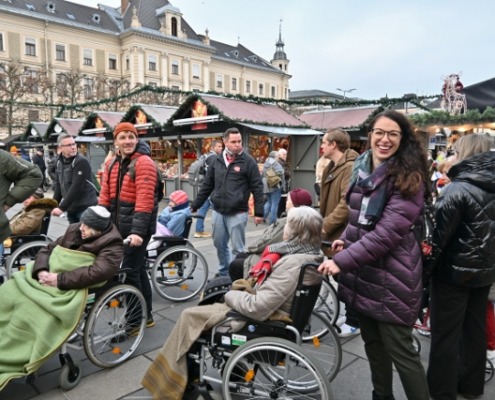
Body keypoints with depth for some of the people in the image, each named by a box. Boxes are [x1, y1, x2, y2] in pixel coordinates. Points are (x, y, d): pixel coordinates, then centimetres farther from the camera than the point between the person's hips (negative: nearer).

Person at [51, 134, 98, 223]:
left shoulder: (81, 161, -15)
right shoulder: (59, 162, 8)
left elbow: (76, 187, -21)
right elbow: (57, 184, 10)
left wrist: (62, 208, -21)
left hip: (86, 208, -7)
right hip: (71, 209, 7)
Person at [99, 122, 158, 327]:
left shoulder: (144, 163, -14)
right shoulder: (111, 164, 10)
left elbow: (145, 200, -22)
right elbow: (105, 196, 8)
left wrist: (138, 231, -28)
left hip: (137, 226, -8)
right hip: (119, 225, 8)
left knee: (128, 271, -5)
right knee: (137, 268, 16)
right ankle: (145, 315, 30)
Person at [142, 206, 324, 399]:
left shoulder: (292, 264, -30)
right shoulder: (312, 254, -1)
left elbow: (257, 308, -29)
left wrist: (230, 295, -12)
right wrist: (254, 288, 3)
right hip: (275, 311, 10)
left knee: (190, 316, 1)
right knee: (206, 302, 18)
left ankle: (169, 383, 20)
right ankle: (187, 371, 24)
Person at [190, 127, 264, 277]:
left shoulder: (248, 161, -5)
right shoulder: (216, 160, 7)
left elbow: (257, 188, -5)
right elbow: (207, 185, 14)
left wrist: (259, 212, -9)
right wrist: (195, 205, 13)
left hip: (237, 213, -5)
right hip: (218, 212, 5)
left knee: (238, 249, 3)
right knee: (220, 245, 16)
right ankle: (224, 272, 36)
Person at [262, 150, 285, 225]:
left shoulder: (265, 164, 13)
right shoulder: (275, 163, -13)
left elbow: (263, 174, 17)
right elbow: (280, 172, -25)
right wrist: (280, 180, -9)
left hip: (266, 186, 8)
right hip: (275, 186, -8)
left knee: (269, 202, 22)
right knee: (274, 204, -1)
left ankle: (263, 216, 13)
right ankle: (272, 221, 2)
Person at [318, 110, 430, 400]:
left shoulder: (409, 179, -14)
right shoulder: (362, 168, 8)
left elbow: (387, 233, -23)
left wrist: (342, 261, -24)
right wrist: (347, 240, 5)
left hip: (391, 277, -7)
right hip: (363, 272, 7)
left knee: (400, 350, 3)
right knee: (372, 341, 20)